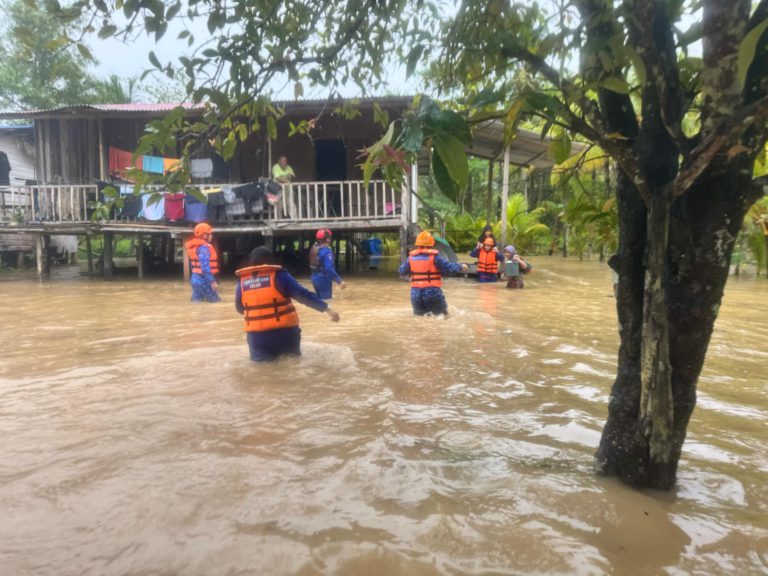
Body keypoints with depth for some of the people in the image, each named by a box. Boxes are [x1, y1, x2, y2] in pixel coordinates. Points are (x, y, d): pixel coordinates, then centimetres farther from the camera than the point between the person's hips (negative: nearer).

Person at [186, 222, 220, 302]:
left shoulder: (194, 247, 15)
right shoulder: (204, 247, -18)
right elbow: (205, 267, -26)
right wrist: (212, 282, -25)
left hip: (195, 278, 10)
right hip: (203, 280, -10)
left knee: (196, 301, 12)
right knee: (215, 301, -2)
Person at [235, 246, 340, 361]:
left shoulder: (242, 281, 2)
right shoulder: (278, 275, -6)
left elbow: (239, 309, 13)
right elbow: (303, 295, -11)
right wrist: (327, 309, -11)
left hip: (257, 336, 1)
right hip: (283, 332, -1)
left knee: (259, 358, 25)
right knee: (292, 354, 25)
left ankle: (262, 355, -8)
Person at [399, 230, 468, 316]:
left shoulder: (411, 257, 4)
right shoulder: (434, 256, -7)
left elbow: (402, 271, 11)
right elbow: (447, 266, -7)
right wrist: (460, 267, 8)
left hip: (415, 293, 3)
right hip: (432, 292, -3)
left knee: (419, 313, 20)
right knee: (442, 314, 15)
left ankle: (421, 313, -7)